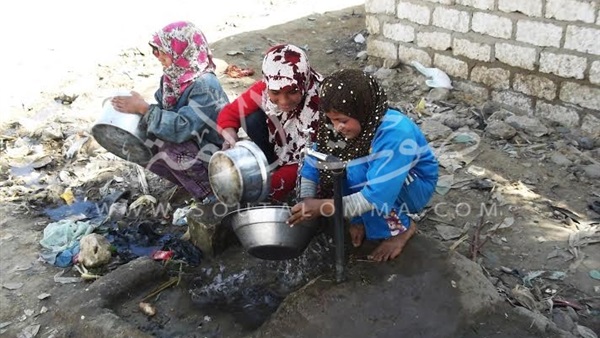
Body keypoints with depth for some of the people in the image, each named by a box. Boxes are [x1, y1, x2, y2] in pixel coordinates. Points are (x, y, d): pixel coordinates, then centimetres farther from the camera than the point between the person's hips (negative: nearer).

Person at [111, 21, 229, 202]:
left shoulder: (205, 85, -27)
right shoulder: (174, 76, -3)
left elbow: (182, 128, -36)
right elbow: (165, 111, 9)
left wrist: (144, 109, -29)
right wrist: (139, 108, -9)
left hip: (213, 156, -8)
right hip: (189, 146, 8)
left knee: (168, 147, -31)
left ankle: (213, 193, -14)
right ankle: (191, 179, 7)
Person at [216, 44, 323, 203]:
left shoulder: (319, 104, -35)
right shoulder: (266, 88, -26)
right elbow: (230, 112, -14)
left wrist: (272, 186, -37)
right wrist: (231, 139, -36)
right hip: (278, 145, 4)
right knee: (253, 119, -24)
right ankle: (271, 169, -7)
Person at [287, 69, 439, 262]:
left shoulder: (395, 134, -37)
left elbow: (377, 196, -41)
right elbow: (313, 165, -12)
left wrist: (323, 207, -42)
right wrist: (307, 204, -26)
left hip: (415, 185, -5)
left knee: (356, 175, -33)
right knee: (331, 170, -19)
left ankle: (402, 229, -10)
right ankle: (360, 219, 0)